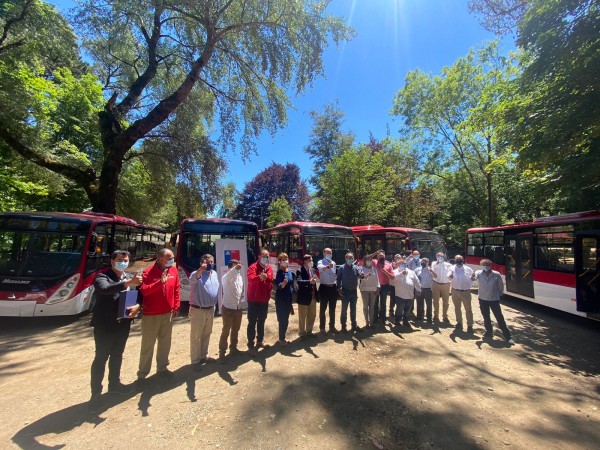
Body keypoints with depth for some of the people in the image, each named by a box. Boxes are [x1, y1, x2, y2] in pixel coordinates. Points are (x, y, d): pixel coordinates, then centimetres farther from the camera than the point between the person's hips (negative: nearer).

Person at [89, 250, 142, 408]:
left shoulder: (130, 278, 5)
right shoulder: (102, 277, -12)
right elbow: (105, 289, -34)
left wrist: (137, 306, -15)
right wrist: (127, 283, -47)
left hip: (122, 324, 5)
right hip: (104, 325, -5)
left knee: (117, 356, 19)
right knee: (101, 358, 4)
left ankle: (114, 383, 36)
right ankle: (96, 392, 19)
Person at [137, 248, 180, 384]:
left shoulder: (173, 270, 0)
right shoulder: (148, 272, -13)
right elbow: (143, 290, -23)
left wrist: (176, 307, 5)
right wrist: (160, 282, -32)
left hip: (167, 313, 5)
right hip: (151, 315, -4)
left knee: (165, 342, 16)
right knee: (148, 345, 8)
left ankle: (162, 367, 34)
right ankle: (142, 373, 24)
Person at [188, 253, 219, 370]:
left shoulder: (215, 274, 5)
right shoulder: (197, 274, -16)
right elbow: (192, 279, -41)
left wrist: (215, 306, 19)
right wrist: (201, 268, -61)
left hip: (210, 309, 7)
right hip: (198, 310, -6)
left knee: (206, 334, 19)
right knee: (196, 336, 6)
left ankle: (204, 356, 36)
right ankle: (195, 360, 21)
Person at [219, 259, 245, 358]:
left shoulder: (240, 277, 6)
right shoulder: (226, 278, -14)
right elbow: (228, 276, -40)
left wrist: (241, 299, 6)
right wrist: (235, 268, -58)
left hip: (238, 308, 6)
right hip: (228, 308, -6)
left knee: (235, 330, 18)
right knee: (226, 331, 4)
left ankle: (233, 348, 34)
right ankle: (222, 351, 19)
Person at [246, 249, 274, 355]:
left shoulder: (269, 268, 6)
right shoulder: (253, 267, -16)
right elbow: (251, 279, -35)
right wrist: (259, 277, -50)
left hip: (265, 299, 7)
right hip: (254, 300, -6)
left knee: (261, 321, 19)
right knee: (252, 323, 1)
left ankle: (260, 340, 35)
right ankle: (251, 345, 11)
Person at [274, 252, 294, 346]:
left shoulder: (290, 272, 6)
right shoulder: (279, 272, -15)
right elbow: (278, 286, -26)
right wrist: (283, 284, -48)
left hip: (288, 298, 7)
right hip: (281, 299, -7)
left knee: (286, 319, 15)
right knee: (283, 319, -1)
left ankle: (283, 337, 29)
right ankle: (281, 339, 14)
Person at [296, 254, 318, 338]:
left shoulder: (312, 270, 8)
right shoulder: (300, 271, -15)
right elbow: (299, 281, -30)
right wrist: (309, 282, -39)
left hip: (313, 297, 7)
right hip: (304, 298, -7)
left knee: (312, 316, 18)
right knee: (302, 317, 9)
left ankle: (309, 331, 35)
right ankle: (302, 333, 25)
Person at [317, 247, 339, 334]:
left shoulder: (333, 263, 11)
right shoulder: (321, 262, -8)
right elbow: (320, 268, -34)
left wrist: (336, 285, 14)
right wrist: (328, 266, -55)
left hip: (333, 287, 5)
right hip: (324, 287, -5)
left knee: (332, 309, 14)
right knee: (323, 309, 5)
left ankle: (332, 327, 27)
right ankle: (322, 328, 17)